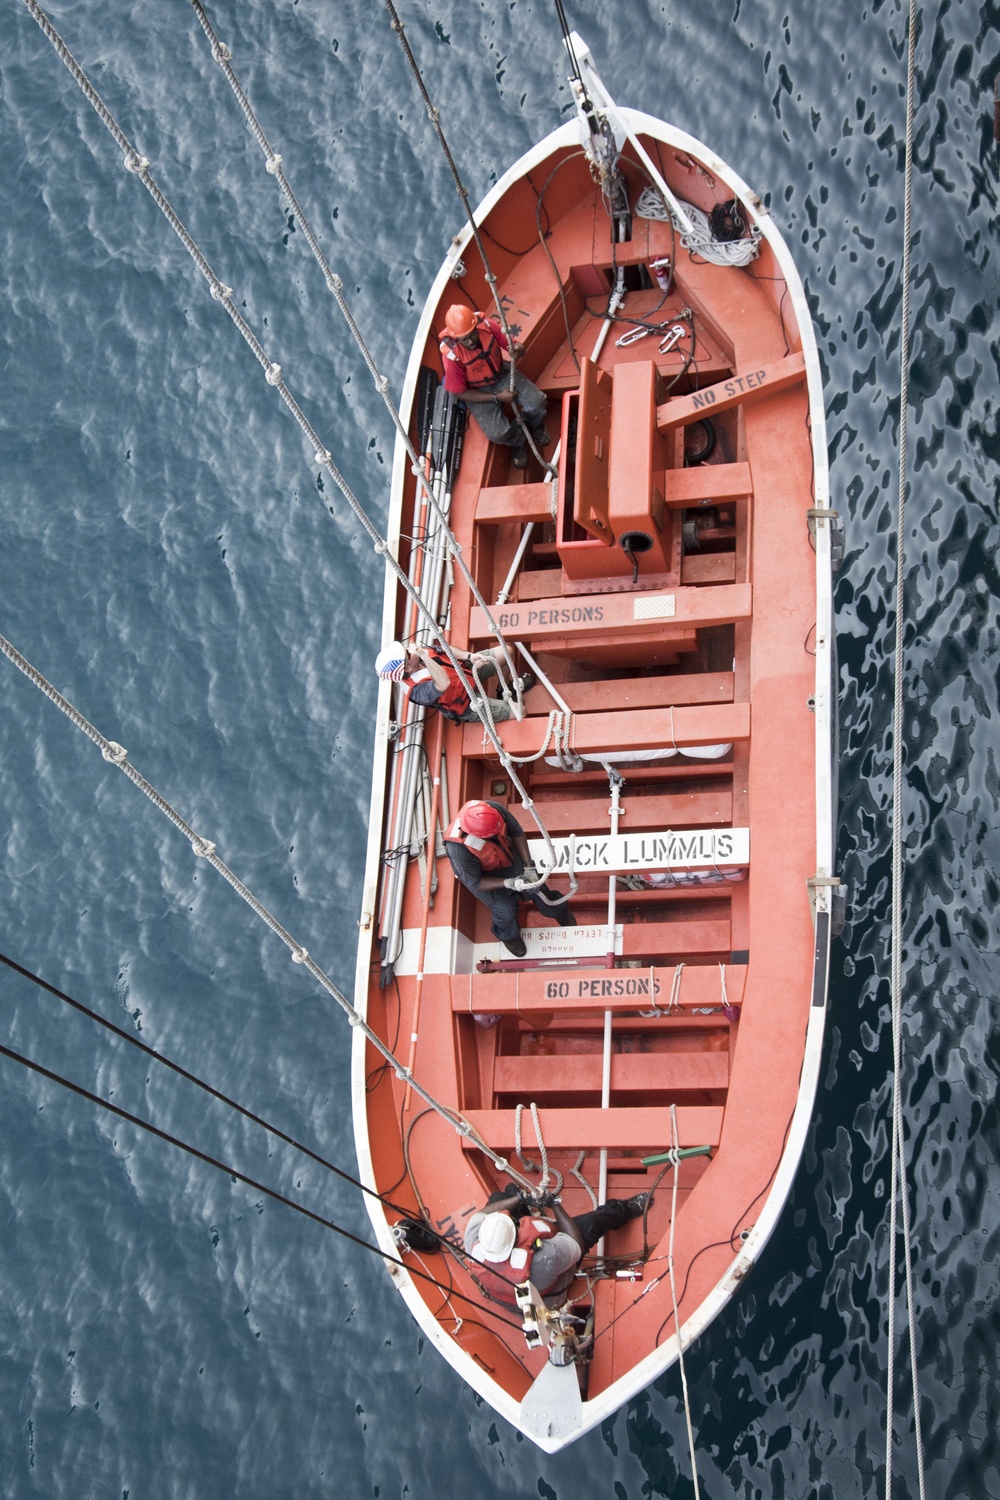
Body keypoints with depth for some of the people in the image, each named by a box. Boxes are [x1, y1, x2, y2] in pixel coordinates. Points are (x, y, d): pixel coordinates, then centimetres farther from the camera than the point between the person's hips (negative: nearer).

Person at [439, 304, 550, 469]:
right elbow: (460, 392, -18)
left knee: (537, 403, -18)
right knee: (498, 434, -23)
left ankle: (534, 425, 21)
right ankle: (518, 440, 16)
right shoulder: (452, 355, -29)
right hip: (478, 392, -3)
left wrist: (518, 349, -33)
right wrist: (497, 397, -20)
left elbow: (511, 345, -5)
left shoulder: (488, 326, -22)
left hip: (502, 374, 3)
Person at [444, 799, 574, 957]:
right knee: (505, 909, 11)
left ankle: (559, 911, 53)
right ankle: (508, 935, 49)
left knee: (536, 887, 19)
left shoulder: (495, 809, -37)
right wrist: (508, 883, -35)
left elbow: (517, 832, -16)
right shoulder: (460, 851, -45)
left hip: (511, 858, 4)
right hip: (486, 876, -4)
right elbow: (475, 883, -27)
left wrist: (528, 866, -19)